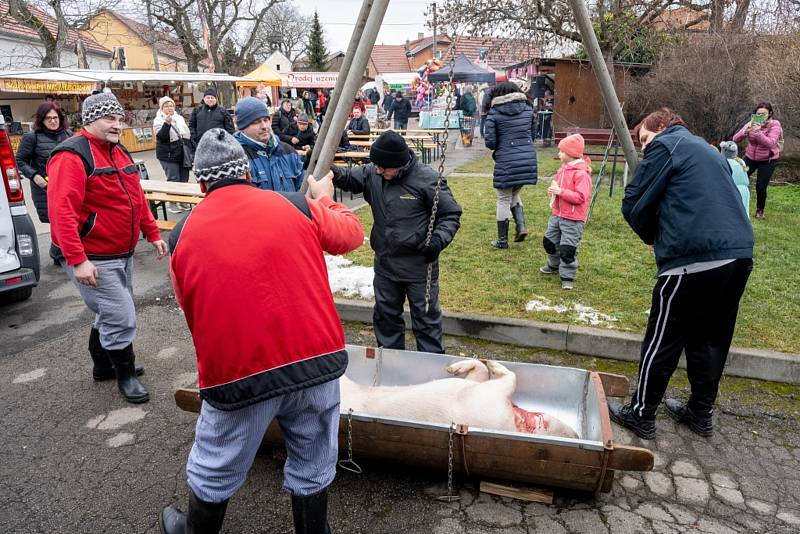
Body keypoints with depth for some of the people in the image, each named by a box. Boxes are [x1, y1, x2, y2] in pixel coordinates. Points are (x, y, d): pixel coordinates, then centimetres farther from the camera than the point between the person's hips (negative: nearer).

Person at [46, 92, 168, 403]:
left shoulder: (119, 152, 11)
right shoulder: (71, 156, -17)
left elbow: (137, 198, 19)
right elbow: (61, 211, -24)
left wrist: (153, 235, 17)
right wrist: (77, 260, -29)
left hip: (123, 254, 9)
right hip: (93, 260, -9)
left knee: (111, 313, 22)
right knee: (121, 319, -5)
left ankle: (103, 365, 41)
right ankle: (126, 375, 15)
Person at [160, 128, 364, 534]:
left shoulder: (181, 235, 2)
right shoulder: (297, 207, 0)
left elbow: (192, 312, 12)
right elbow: (352, 234, 17)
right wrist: (325, 199, 36)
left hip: (237, 376, 0)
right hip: (318, 362, 1)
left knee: (215, 472, 24)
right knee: (312, 469, 21)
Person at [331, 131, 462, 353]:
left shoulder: (427, 178, -18)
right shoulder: (372, 173, -5)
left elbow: (451, 214, -9)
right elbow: (348, 177, 11)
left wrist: (439, 239, -24)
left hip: (419, 264, -5)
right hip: (385, 262, 6)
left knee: (426, 317, 7)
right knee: (385, 314, 19)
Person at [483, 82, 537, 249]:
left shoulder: (494, 113, -4)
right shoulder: (527, 109, 8)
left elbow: (490, 142, -7)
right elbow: (533, 135, 13)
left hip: (506, 162, -4)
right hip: (528, 159, 4)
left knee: (504, 200, 7)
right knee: (515, 193, 25)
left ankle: (502, 240, 14)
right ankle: (521, 226, 7)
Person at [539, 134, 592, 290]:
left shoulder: (581, 173, -19)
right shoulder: (563, 169, 8)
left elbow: (580, 197, -25)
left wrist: (561, 191, -26)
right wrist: (553, 190, 2)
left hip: (573, 220, -9)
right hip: (557, 215, 9)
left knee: (567, 249, -7)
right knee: (549, 241, 20)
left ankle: (567, 277, 6)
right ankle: (554, 265, 42)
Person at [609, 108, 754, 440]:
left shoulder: (665, 146, 2)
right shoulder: (709, 151, 27)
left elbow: (634, 206, -3)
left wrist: (651, 236, 16)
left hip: (696, 259, -8)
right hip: (739, 254, 8)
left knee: (662, 340, 3)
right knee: (711, 340, 19)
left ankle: (641, 415, 15)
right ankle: (701, 413, 32)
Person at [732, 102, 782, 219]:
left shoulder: (775, 125, -15)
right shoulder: (751, 123, -6)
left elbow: (770, 143, -30)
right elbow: (735, 139, -13)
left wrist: (758, 132, -40)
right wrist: (746, 131, -31)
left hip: (768, 160, -3)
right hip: (750, 157, 3)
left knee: (761, 186, -7)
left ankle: (760, 210, 17)